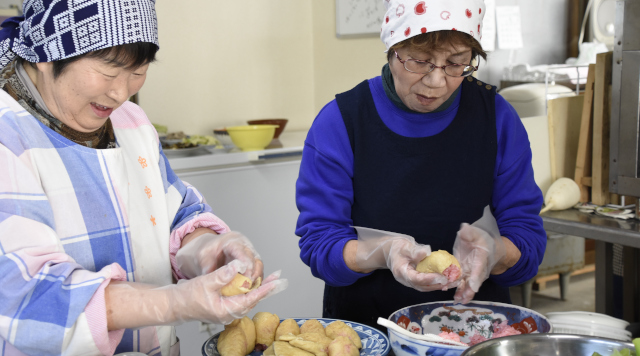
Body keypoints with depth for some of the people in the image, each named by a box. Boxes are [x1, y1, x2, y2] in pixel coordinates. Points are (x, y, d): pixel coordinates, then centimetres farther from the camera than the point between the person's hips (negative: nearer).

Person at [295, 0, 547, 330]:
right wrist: (382, 253, -26)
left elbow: (528, 239, 0)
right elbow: (318, 243, -7)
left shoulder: (496, 117, 0)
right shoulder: (340, 121, -5)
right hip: (363, 325, -2)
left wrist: (492, 252, -22)